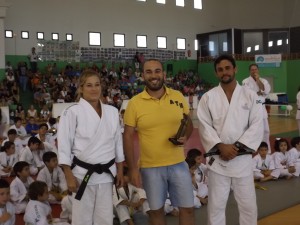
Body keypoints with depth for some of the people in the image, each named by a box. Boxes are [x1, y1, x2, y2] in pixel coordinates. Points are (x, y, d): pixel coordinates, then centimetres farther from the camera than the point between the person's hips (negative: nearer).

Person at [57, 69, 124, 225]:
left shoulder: (112, 112, 5)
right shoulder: (72, 112, -8)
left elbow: (118, 143, 11)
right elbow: (64, 146, -8)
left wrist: (120, 171, 10)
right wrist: (69, 177, -10)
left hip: (106, 174, 4)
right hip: (83, 174, -4)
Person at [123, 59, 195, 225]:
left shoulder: (178, 97, -1)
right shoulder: (134, 103, -8)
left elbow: (188, 122, 13)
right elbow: (128, 136, -5)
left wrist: (186, 136, -9)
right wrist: (132, 168, -9)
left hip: (178, 164, 2)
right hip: (150, 167, -2)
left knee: (188, 208, 11)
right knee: (156, 210, 14)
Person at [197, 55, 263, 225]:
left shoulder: (250, 95, 0)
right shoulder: (208, 97, -1)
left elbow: (257, 126, -5)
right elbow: (205, 127, -5)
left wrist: (237, 147, -14)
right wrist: (221, 146, -18)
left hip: (242, 158, 1)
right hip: (218, 159, 0)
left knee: (248, 205, 11)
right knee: (216, 205, 10)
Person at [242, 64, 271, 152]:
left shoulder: (263, 80, 8)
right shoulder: (246, 81, -3)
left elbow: (266, 91, -10)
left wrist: (258, 80, -9)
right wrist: (260, 93, -8)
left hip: (261, 108, 4)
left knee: (265, 130, 9)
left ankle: (267, 151, 23)